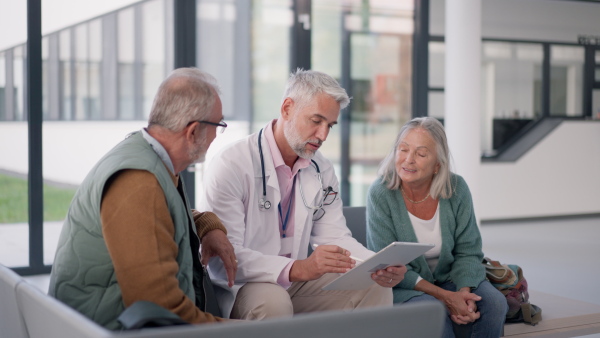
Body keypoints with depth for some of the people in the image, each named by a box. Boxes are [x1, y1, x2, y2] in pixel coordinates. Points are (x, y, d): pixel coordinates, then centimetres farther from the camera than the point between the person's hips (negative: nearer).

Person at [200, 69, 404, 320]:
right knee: (273, 301, -37)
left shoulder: (321, 170, 5)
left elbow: (335, 237, 5)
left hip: (297, 280, 7)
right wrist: (297, 269, -40)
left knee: (375, 289, -8)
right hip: (239, 285, -6)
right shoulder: (231, 165, -18)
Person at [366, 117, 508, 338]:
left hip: (448, 279, 4)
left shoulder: (456, 189, -7)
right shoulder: (380, 193, -16)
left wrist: (464, 292, -22)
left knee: (494, 303, -22)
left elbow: (467, 252, -1)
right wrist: (444, 296, -24)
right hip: (401, 287, -3)